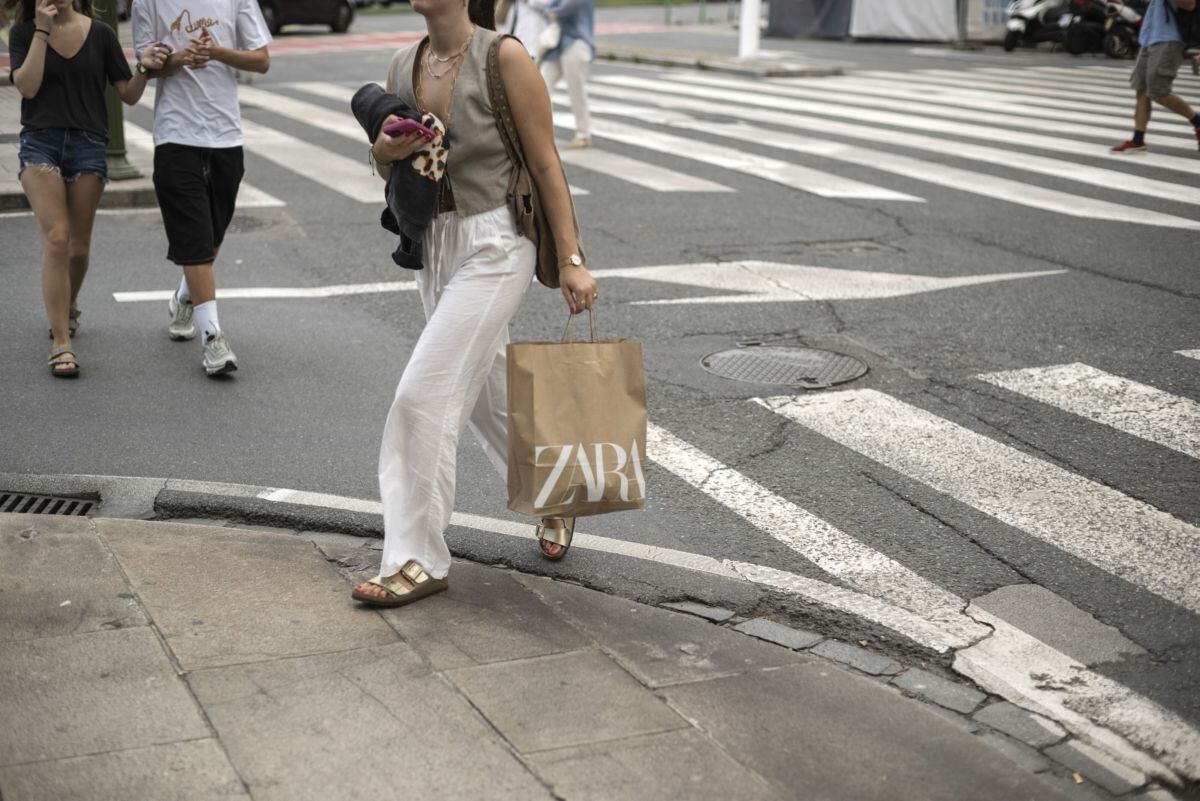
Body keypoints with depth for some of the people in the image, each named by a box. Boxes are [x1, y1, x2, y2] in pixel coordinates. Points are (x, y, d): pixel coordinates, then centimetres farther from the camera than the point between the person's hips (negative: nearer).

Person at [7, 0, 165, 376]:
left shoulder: (100, 35, 3)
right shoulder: (24, 33, 3)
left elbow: (128, 96, 4)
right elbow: (27, 87, -11)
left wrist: (143, 69, -16)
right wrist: (43, 30, -12)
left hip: (88, 145, 1)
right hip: (40, 143, -1)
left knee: (78, 246, 9)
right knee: (56, 238, -15)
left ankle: (68, 307, 41)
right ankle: (61, 344, -15)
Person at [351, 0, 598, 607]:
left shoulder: (504, 57, -12)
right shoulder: (402, 67, 6)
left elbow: (545, 164, -9)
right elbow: (392, 174, 16)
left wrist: (570, 259, -11)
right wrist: (384, 151, -7)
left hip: (495, 246, -7)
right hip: (435, 247, 7)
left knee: (424, 395, -12)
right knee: (488, 396, 17)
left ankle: (419, 560, -1)